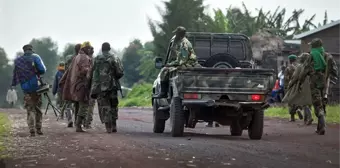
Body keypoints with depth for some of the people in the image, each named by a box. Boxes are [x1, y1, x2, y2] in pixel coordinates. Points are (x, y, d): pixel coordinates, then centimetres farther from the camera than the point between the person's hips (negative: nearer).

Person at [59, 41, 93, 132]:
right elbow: (85, 70, -23)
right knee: (83, 105, -8)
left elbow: (69, 70, 22)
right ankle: (78, 126, -14)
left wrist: (62, 82, 24)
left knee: (77, 106, 14)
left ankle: (77, 125, 15)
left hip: (74, 85, 9)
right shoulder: (85, 58, -8)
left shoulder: (76, 58, 18)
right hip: (81, 85, -9)